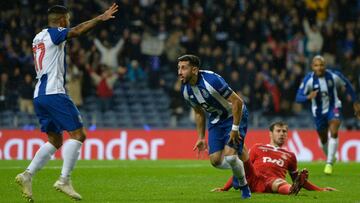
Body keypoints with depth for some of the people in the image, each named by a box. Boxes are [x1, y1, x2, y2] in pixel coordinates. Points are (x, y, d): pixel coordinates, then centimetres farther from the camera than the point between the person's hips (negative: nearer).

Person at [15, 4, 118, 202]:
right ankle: (64, 180, -16)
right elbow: (77, 31, -24)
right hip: (54, 93, -9)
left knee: (55, 140, 16)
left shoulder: (38, 37, 21)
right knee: (78, 135, -8)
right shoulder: (54, 33, -4)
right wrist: (100, 18, -26)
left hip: (39, 95, 9)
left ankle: (27, 175, 3)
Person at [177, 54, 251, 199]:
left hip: (234, 116, -6)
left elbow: (237, 102, -27)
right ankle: (239, 169, 29)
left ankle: (244, 187, 7)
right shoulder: (185, 90, -9)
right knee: (215, 160, -4)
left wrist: (234, 129, -25)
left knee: (229, 155, -20)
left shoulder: (212, 80, -31)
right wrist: (201, 137, 9)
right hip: (216, 120, 6)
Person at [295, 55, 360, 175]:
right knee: (323, 140, 13)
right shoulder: (309, 79, -20)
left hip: (334, 108, -1)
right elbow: (298, 97, -21)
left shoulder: (334, 76, -18)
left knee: (333, 133, -24)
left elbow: (347, 85, 1)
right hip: (318, 111, 1)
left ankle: (329, 163, -22)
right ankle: (331, 157, 44)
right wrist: (308, 97, -43)